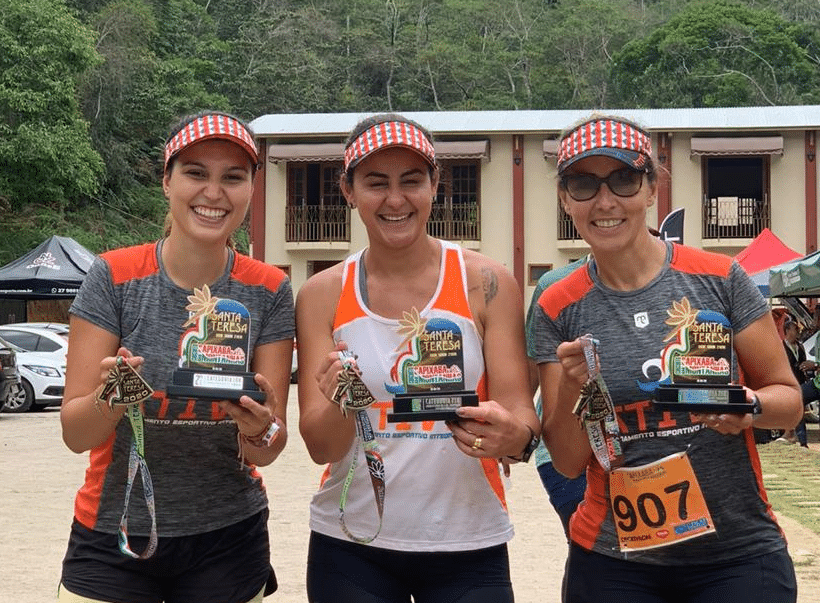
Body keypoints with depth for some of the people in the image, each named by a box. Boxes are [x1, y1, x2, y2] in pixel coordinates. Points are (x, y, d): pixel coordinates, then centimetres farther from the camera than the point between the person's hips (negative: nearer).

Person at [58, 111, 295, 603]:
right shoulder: (115, 277, -10)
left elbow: (266, 452, -6)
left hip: (229, 540, 1)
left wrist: (260, 431, -28)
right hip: (113, 540, -1)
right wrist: (110, 397, -31)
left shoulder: (268, 291, -6)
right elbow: (75, 434, -11)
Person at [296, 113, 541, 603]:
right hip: (350, 548, 1)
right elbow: (321, 446, -5)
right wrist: (343, 406, -26)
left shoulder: (486, 284, -5)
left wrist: (512, 436, -30)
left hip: (468, 546, -1)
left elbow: (522, 416, -8)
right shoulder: (322, 294, -2)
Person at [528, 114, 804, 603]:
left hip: (739, 556, -1)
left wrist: (750, 408, -19)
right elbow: (569, 461, 1)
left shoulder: (719, 278, -6)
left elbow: (789, 398, 2)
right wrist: (570, 391, -17)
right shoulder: (559, 309, -1)